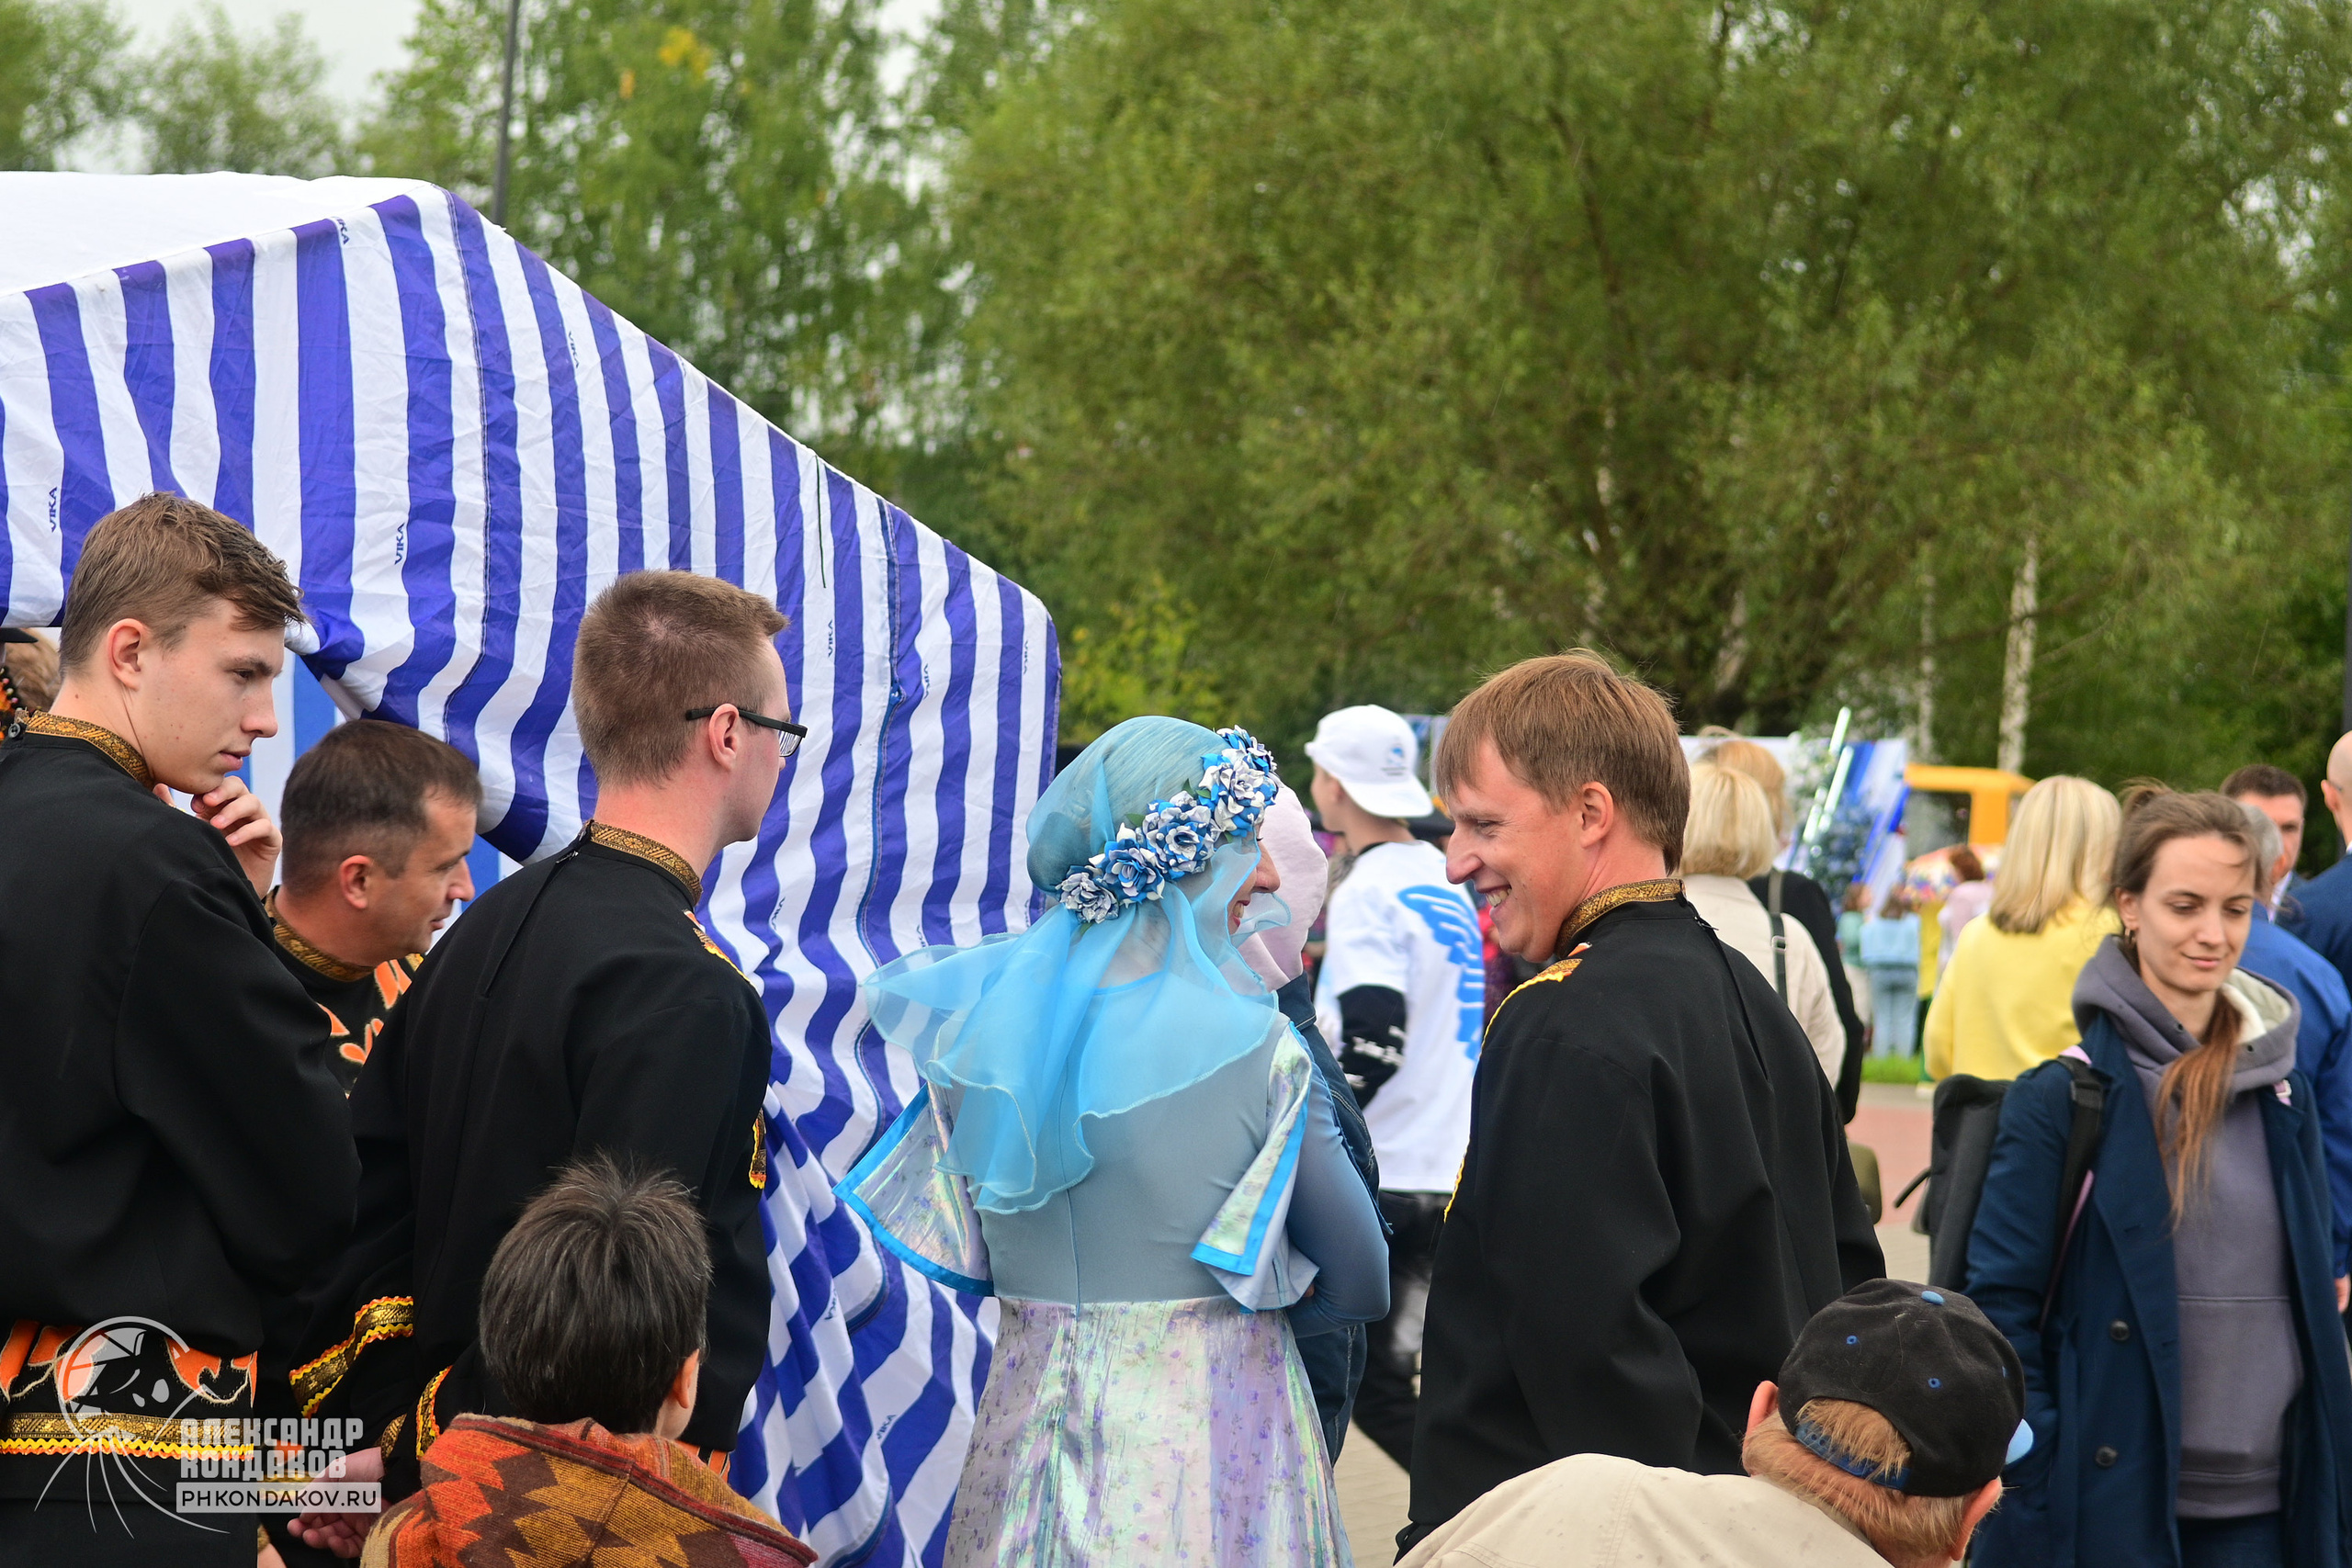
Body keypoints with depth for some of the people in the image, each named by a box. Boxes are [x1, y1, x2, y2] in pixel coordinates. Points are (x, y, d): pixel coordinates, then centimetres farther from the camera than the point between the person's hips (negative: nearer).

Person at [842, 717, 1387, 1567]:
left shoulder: (983, 1013, -2)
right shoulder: (1253, 1043, -15)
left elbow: (960, 1255, 7)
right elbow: (1359, 1283, -8)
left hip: (1027, 1408, 5)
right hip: (1208, 1424, -5)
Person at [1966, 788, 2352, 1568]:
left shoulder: (2281, 1092, 8)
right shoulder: (2062, 1094, -6)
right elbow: (2001, 1303, -6)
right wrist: (2031, 1482, -12)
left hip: (2263, 1504, 4)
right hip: (2109, 1497, -4)